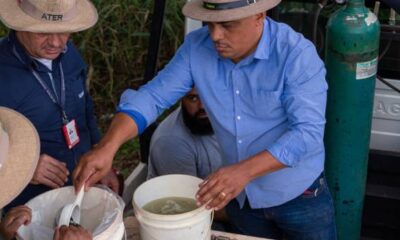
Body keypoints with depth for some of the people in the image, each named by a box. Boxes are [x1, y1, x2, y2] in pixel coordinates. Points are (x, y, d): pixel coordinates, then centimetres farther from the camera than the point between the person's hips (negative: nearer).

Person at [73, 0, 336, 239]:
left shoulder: (297, 54, -24)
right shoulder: (197, 47, -12)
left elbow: (308, 132, -30)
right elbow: (153, 97, -14)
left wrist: (244, 171, -42)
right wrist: (107, 147, -29)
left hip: (299, 197, -3)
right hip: (240, 195, 4)